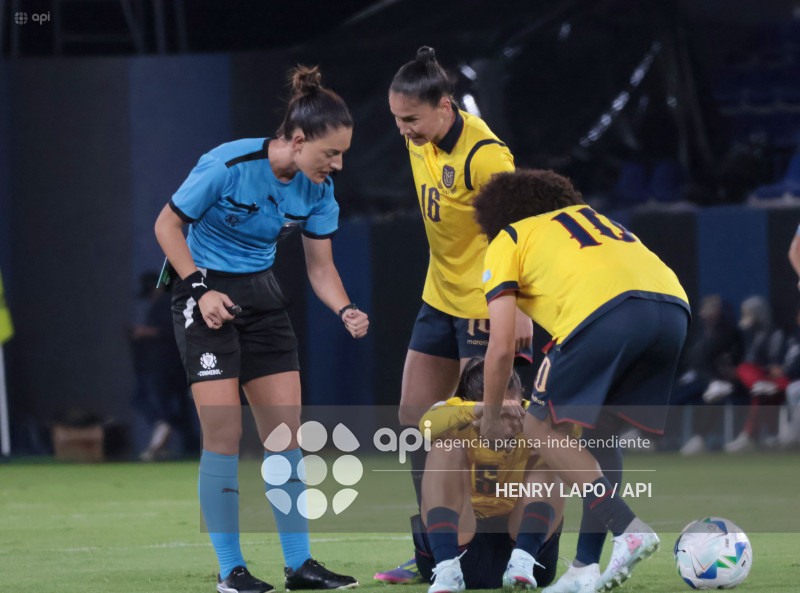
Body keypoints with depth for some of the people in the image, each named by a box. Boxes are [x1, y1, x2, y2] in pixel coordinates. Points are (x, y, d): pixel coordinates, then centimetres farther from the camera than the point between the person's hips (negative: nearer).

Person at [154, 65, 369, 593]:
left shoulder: (318, 189, -6)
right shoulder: (228, 166, -23)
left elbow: (321, 266, 2)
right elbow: (167, 224, -11)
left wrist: (346, 310, -17)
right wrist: (200, 289, -17)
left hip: (262, 293, 6)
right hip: (207, 294, -6)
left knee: (285, 429, 2)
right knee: (224, 433, -11)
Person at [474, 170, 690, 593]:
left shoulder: (505, 242, 22)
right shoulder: (591, 215, 39)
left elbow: (501, 347, 14)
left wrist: (489, 418, 28)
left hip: (604, 312, -6)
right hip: (673, 306, 6)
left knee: (542, 428, 8)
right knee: (600, 436, 19)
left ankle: (627, 528, -6)